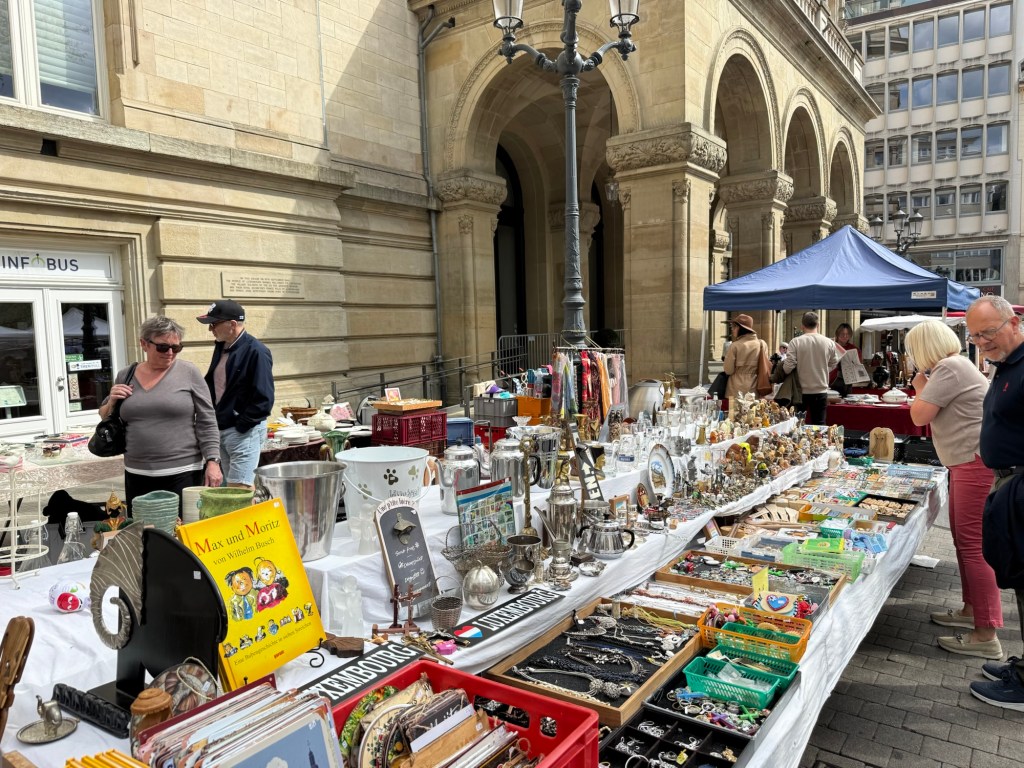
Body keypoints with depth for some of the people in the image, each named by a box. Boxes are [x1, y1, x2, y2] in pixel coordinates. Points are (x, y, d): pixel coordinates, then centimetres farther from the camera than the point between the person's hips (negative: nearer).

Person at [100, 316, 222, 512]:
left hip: (183, 473, -4)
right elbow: (105, 418, 19)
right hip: (136, 475, 4)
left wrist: (212, 461, -11)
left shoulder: (189, 373, -3)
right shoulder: (125, 376, 7)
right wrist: (111, 401, -1)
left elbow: (206, 423, -4)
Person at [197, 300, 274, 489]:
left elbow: (263, 399, -20)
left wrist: (241, 426, -17)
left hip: (244, 431, -9)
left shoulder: (256, 352, -16)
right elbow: (212, 384, 20)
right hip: (221, 429, 9)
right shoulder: (221, 347, 9)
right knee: (231, 486, 15)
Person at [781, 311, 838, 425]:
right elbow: (833, 364, 9)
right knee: (819, 424, 8)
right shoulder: (829, 343, -4)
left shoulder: (795, 342, -12)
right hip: (821, 390, 1)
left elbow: (788, 367, -15)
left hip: (801, 391, -1)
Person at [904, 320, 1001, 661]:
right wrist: (926, 387, 17)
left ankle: (986, 636, -5)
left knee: (974, 545, -9)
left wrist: (921, 387, 0)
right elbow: (943, 413, 28)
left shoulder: (948, 369, -15)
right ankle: (971, 610, 31)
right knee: (963, 539, 19)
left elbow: (920, 416, -16)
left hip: (978, 463, -11)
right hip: (969, 462, 11)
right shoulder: (957, 365, 18)